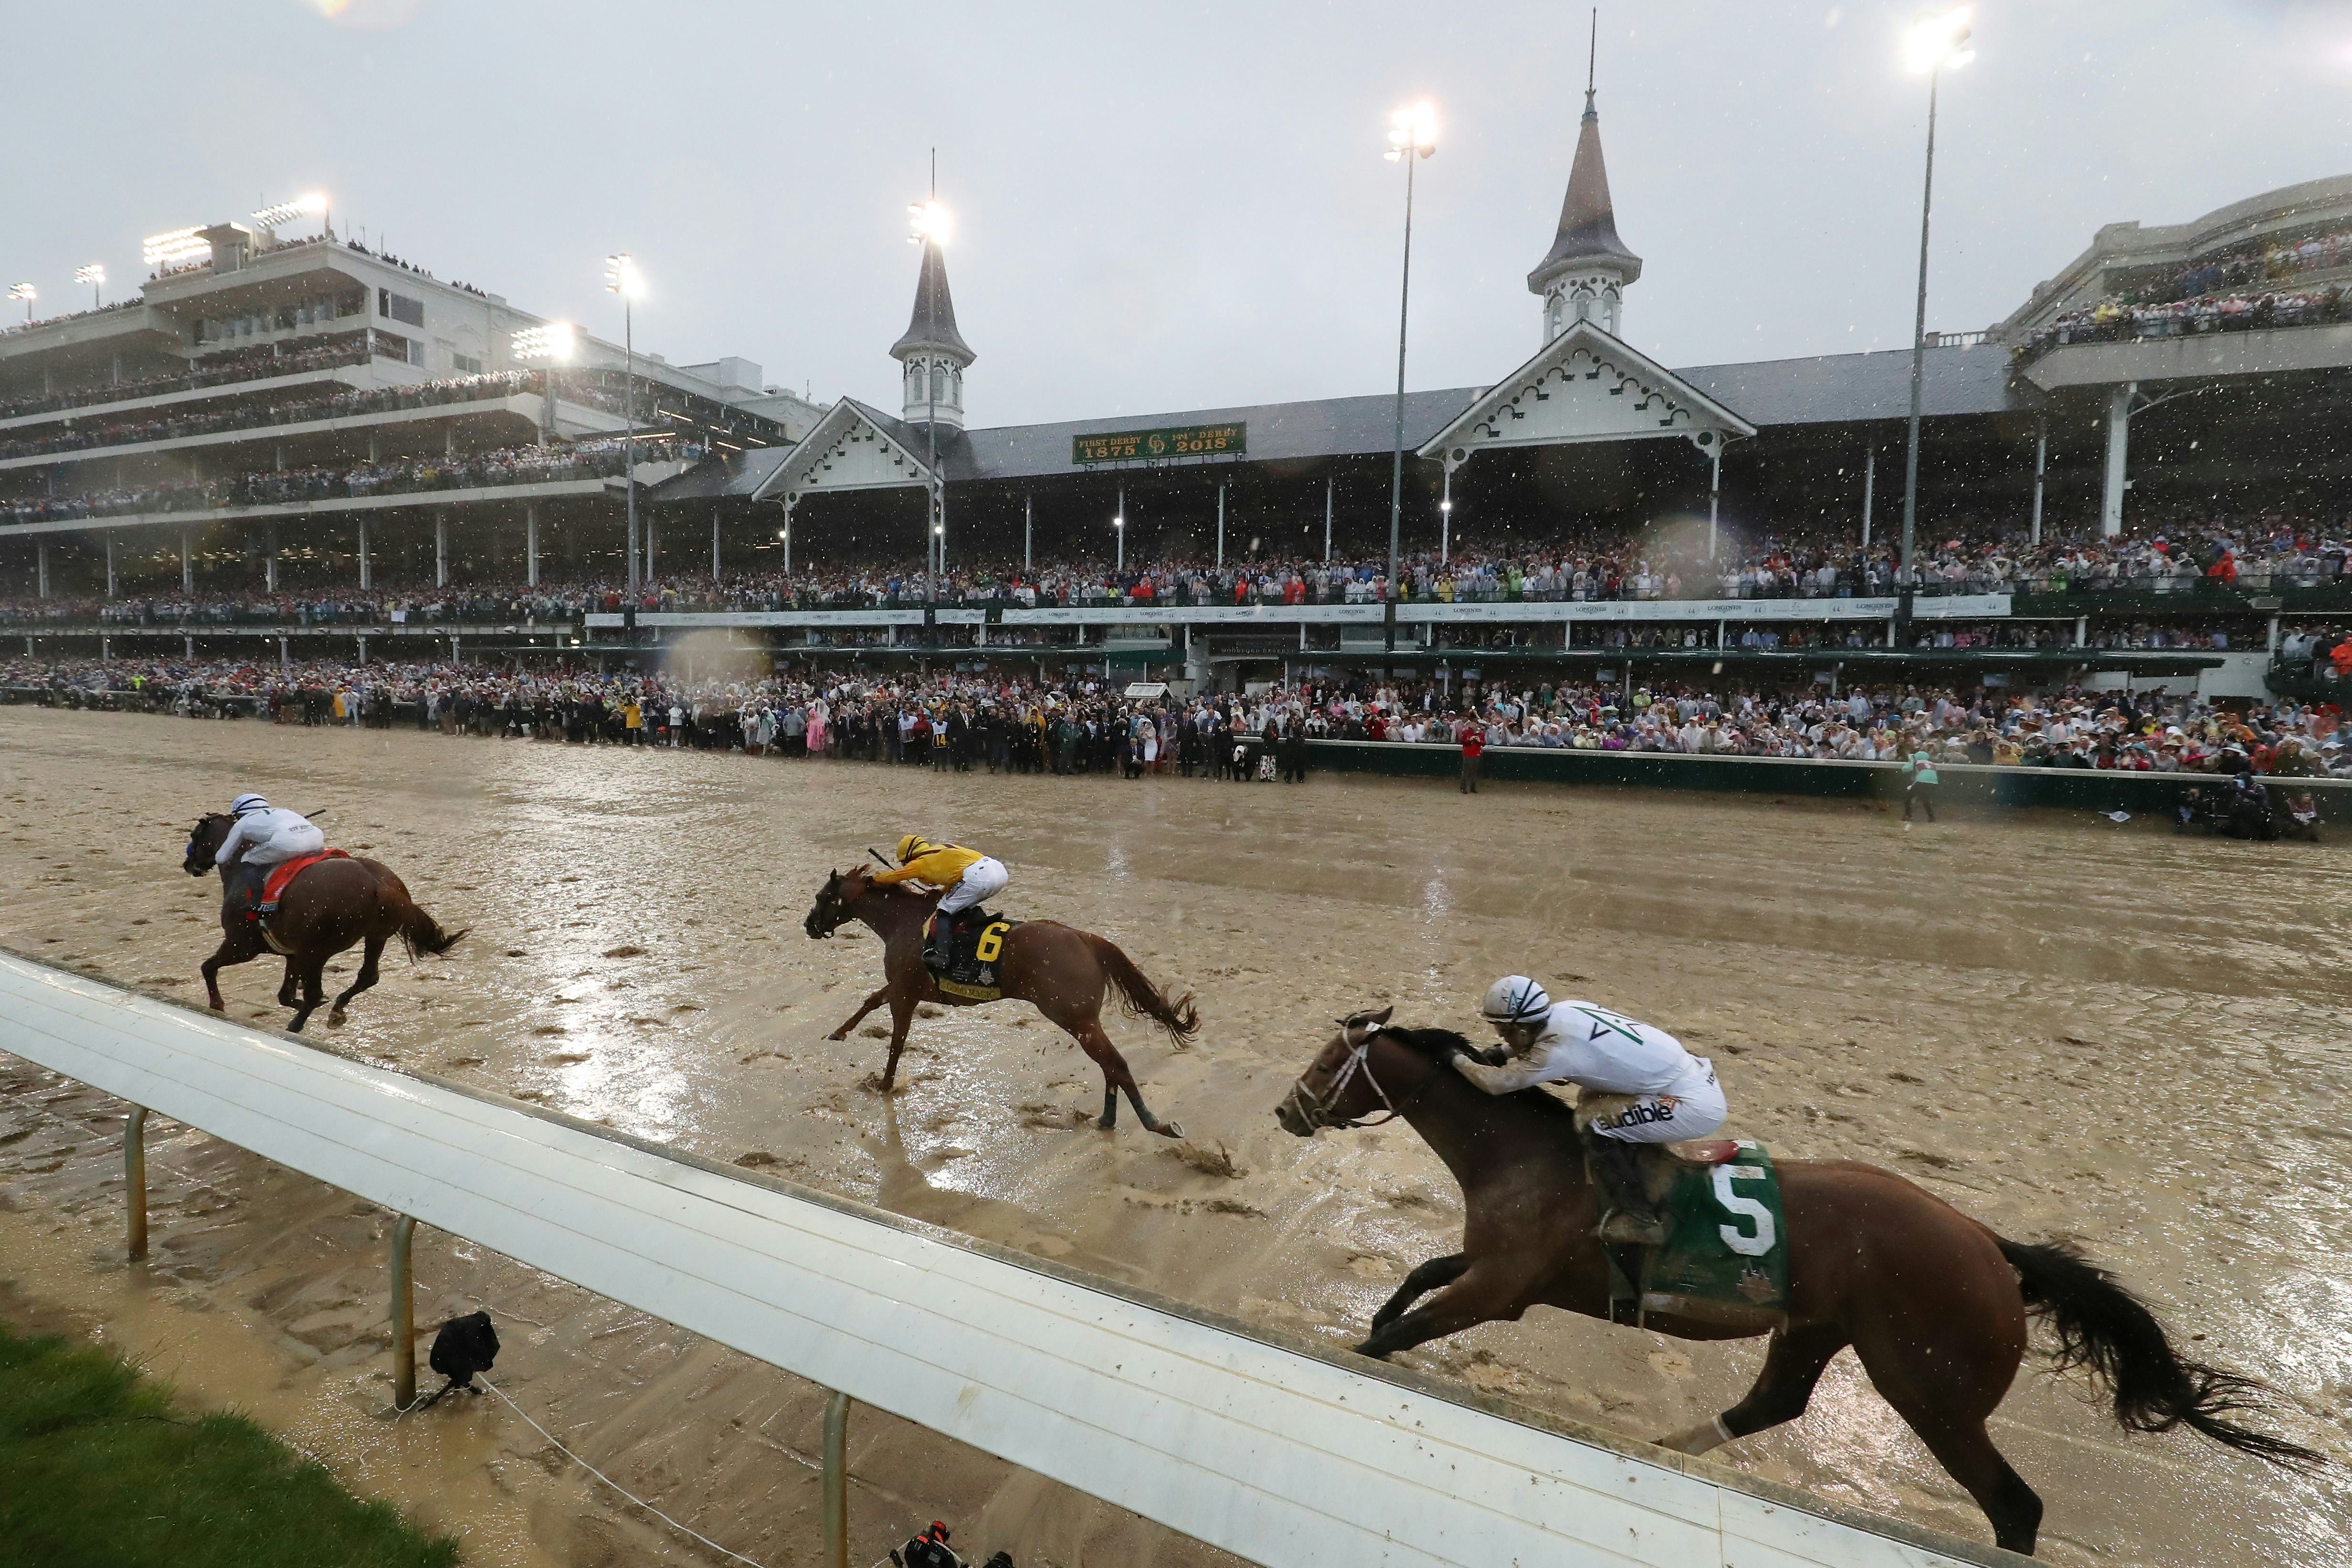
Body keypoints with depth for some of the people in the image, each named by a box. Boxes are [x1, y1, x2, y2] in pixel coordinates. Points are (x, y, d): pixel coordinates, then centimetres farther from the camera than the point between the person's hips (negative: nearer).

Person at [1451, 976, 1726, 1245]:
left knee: (1592, 1121, -13)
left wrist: (1458, 1059, -8)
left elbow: (1497, 1082, -22)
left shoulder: (1560, 1047, -23)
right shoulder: (1564, 1010, 1)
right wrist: (1500, 1054, 9)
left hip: (1697, 1105, -9)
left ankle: (1640, 1219, -2)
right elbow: (1533, 1040, 23)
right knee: (1594, 1099, 18)